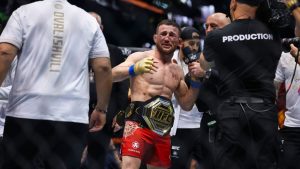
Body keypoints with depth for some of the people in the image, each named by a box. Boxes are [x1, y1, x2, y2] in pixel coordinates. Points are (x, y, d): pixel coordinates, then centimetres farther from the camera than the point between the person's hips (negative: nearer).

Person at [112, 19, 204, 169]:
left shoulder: (177, 71, 18)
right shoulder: (140, 57, 0)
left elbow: (186, 105, 20)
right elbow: (111, 76, -12)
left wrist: (195, 81, 5)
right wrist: (134, 69, -31)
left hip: (163, 130, 7)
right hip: (138, 123, -7)